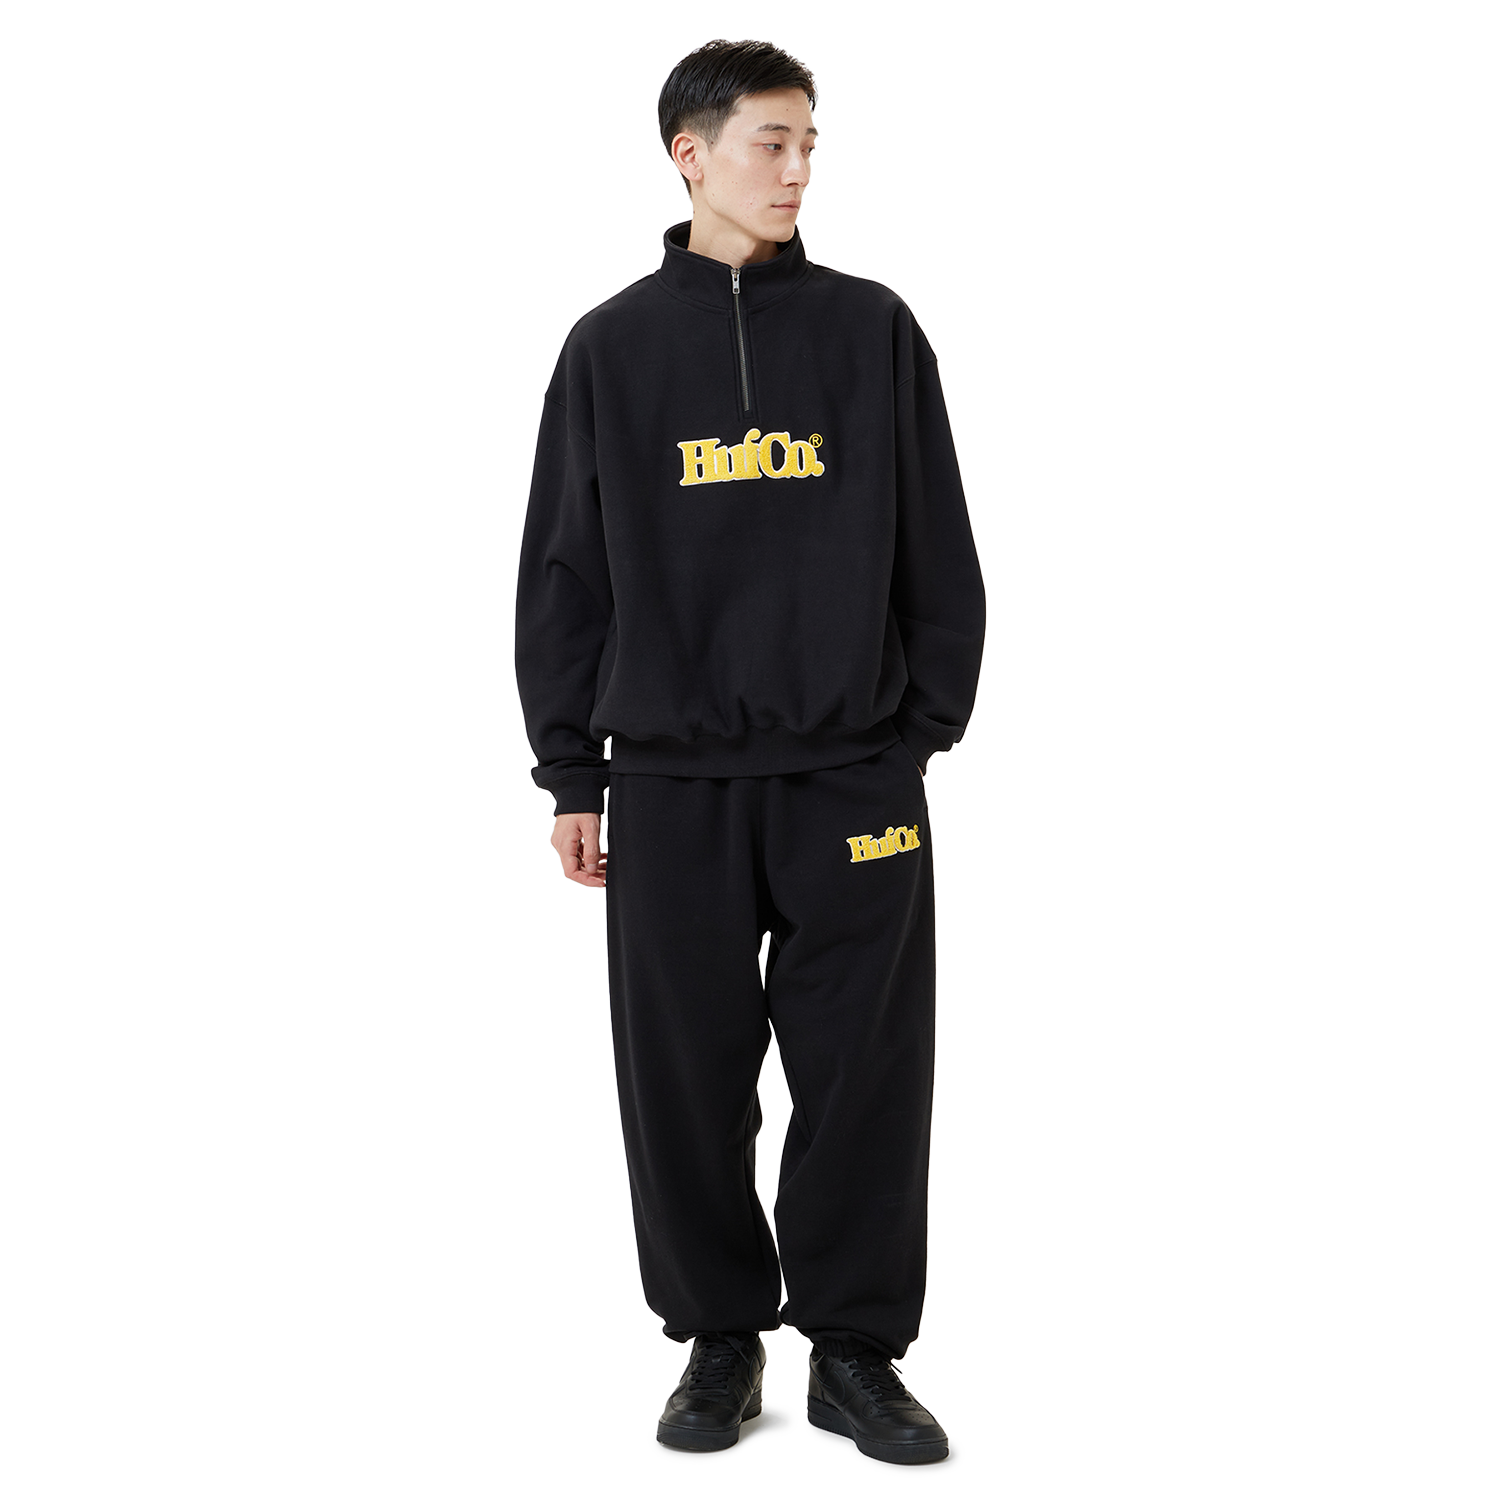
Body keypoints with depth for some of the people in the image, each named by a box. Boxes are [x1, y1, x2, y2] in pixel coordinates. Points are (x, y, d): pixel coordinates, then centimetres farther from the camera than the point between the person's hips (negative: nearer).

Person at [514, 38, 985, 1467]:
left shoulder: (873, 329, 5)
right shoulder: (611, 347, 6)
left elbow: (936, 549, 8)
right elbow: (564, 571, 7)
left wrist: (929, 722, 2)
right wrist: (572, 773, 4)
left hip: (855, 775, 0)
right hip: (672, 783, 0)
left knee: (866, 1076, 4)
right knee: (686, 1079, 6)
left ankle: (856, 1346, 20)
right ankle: (720, 1338, 24)